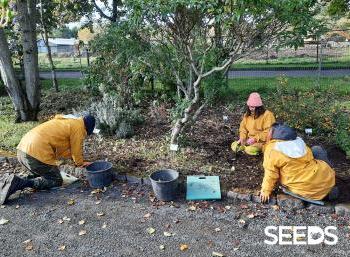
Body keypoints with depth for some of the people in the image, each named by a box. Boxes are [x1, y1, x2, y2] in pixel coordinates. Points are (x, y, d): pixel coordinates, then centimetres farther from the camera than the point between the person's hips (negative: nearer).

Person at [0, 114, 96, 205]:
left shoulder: (67, 120, 25)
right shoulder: (78, 127, -2)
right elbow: (76, 150, 3)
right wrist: (81, 163, 22)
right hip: (37, 154, -9)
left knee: (42, 174, 28)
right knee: (56, 181, 6)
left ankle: (9, 181, 9)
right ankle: (19, 183, -11)